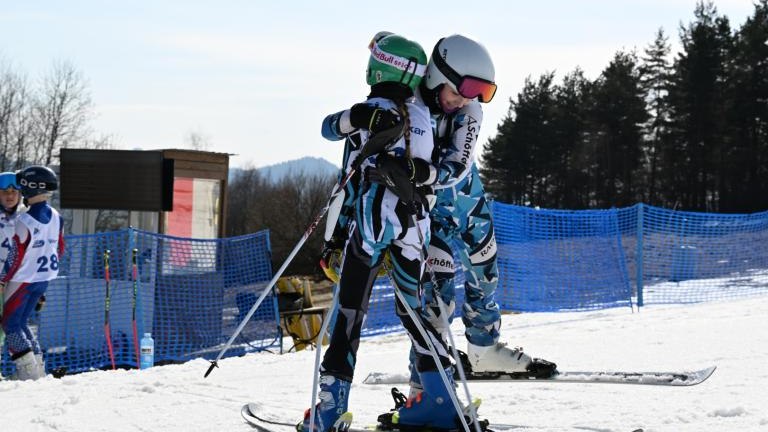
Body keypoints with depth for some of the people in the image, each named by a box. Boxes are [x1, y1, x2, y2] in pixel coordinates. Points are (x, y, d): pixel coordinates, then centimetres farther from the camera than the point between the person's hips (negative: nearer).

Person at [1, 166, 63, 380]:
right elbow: (59, 248, 11)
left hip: (23, 280, -7)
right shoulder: (55, 217, 0)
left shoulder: (25, 221, -22)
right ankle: (38, 369, 13)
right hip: (43, 279, 7)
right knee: (21, 322, 18)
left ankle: (29, 373, -6)